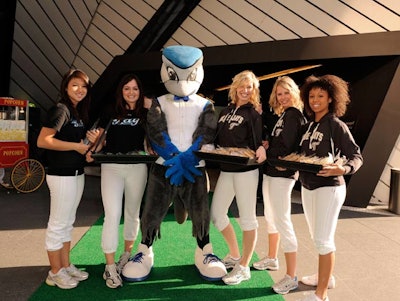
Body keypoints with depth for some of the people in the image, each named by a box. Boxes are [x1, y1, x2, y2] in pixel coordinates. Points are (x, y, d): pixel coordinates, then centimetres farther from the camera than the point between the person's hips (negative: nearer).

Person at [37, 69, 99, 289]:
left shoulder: (80, 112, 12)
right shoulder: (60, 109, -13)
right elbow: (42, 141, -22)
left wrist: (92, 140, 0)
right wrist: (76, 146, -18)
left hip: (77, 173, 9)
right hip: (61, 175, -9)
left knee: (68, 223, 16)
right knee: (58, 224, 2)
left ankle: (65, 266, 29)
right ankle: (55, 273, 16)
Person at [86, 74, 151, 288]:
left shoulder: (145, 114, 6)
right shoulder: (110, 114, 8)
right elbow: (101, 138, 11)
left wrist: (149, 104, -2)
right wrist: (92, 151, -8)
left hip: (137, 168, 1)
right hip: (111, 167, 0)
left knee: (132, 214, 13)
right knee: (112, 215, -7)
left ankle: (127, 254, 34)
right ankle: (110, 266, 3)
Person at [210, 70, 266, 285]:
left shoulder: (254, 114, -1)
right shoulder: (225, 111, 15)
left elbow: (258, 144, -6)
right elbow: (217, 140, 19)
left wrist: (261, 149, -26)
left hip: (246, 170, -6)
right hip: (226, 170, 7)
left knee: (247, 218, 3)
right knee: (216, 214, 10)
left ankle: (243, 267, 16)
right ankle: (234, 255, 31)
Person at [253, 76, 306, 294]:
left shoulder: (294, 115, -11)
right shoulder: (282, 114, 17)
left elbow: (285, 148, -19)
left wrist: (264, 151, -6)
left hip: (281, 174, -10)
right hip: (270, 171, 10)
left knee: (282, 221, -8)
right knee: (270, 217, 19)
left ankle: (291, 277, 0)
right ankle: (272, 258, 36)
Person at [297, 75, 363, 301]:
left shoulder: (336, 125, -10)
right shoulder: (309, 125, 10)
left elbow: (357, 156, -12)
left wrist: (343, 169, -31)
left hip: (329, 187, -7)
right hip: (307, 186, 7)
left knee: (323, 239, -6)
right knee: (318, 237, 18)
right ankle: (325, 276, 37)